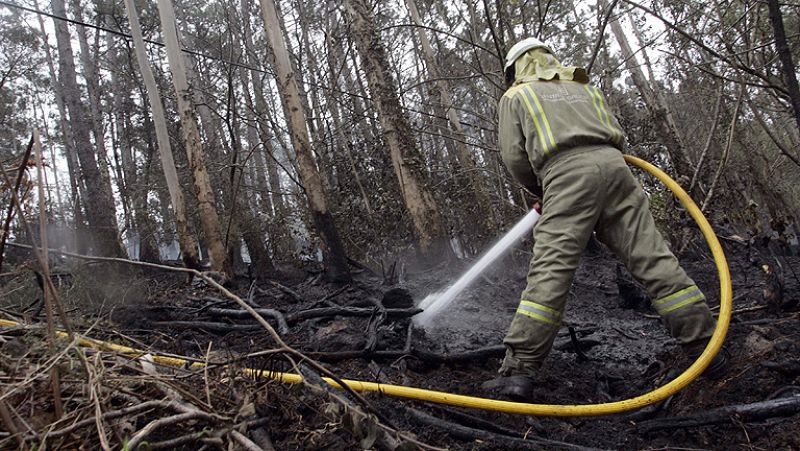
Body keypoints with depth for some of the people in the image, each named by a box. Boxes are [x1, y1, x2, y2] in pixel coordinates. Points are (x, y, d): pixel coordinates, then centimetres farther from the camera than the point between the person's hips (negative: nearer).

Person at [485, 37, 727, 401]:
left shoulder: (515, 97, 21)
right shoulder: (582, 87, 34)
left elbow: (515, 156, 10)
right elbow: (617, 136, 26)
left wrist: (541, 191, 24)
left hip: (565, 173, -4)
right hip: (613, 165, 5)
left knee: (550, 271, -13)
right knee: (653, 258, 3)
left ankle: (518, 371, -16)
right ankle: (705, 348, 5)